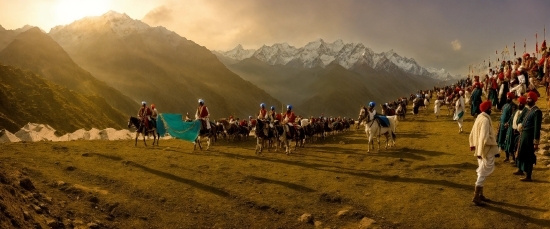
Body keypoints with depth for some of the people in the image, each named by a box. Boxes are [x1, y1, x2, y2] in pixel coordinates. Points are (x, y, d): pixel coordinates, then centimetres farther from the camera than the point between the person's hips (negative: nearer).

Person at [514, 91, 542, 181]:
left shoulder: (537, 111, -17)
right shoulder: (526, 109, 8)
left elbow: (537, 128, -20)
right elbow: (520, 120, 16)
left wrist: (536, 143, -20)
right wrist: (520, 126, -8)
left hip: (529, 136, -9)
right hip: (523, 134, 9)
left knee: (528, 156, -1)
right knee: (521, 152, 22)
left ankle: (528, 176, 8)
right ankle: (520, 170, 40)